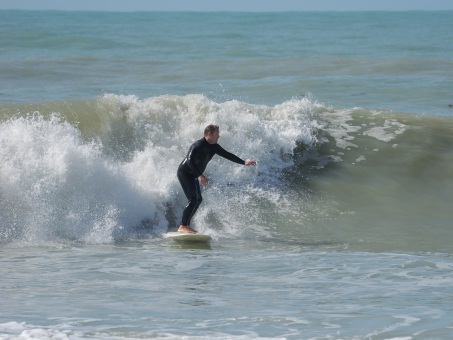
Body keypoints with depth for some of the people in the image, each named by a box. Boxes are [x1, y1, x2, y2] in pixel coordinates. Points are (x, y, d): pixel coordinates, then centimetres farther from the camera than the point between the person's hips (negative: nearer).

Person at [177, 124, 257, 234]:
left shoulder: (214, 147, 5)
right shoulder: (198, 146, -23)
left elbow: (227, 155, 12)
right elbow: (190, 160, -32)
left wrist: (244, 162, 9)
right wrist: (199, 175, -40)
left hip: (193, 175, 10)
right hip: (184, 173, -10)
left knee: (198, 200, 9)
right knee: (193, 199, -19)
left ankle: (186, 225, 13)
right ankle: (183, 226, -20)